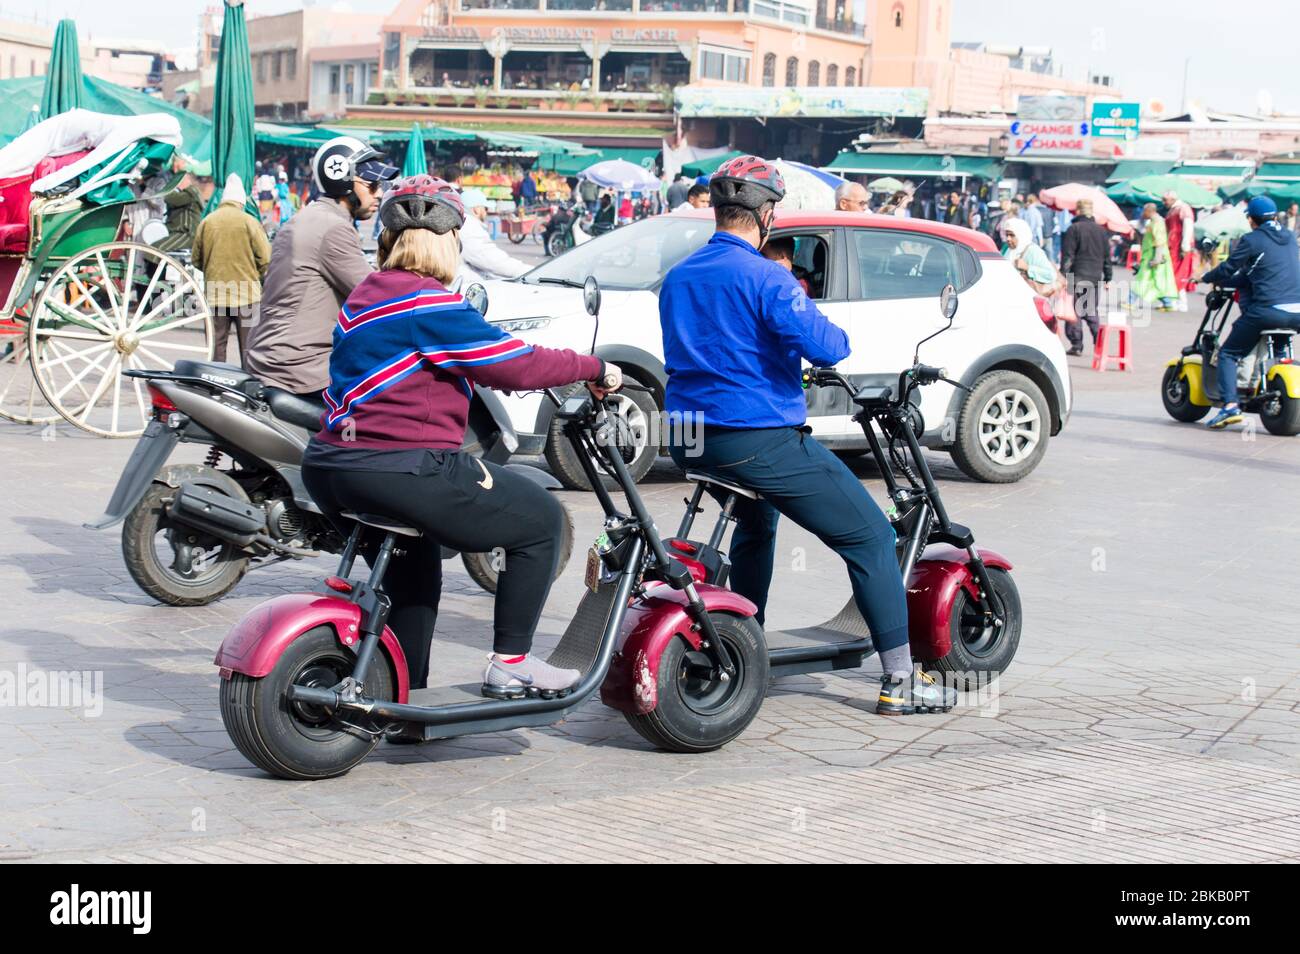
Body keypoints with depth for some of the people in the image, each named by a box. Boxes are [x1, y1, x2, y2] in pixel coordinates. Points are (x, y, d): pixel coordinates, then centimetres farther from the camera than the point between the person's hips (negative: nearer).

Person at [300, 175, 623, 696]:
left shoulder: (365, 296, 16)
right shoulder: (430, 303, -14)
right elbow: (517, 364, -13)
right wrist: (595, 368, 0)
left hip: (330, 470, 10)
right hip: (400, 472, -10)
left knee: (415, 579, 31)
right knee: (540, 520, 4)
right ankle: (509, 663, 6)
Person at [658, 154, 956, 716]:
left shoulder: (676, 278, 11)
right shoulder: (765, 278, -14)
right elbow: (822, 346, -23)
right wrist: (837, 338, 0)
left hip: (689, 445, 8)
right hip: (760, 440, -8)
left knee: (756, 523, 36)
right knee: (870, 537, 1)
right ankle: (900, 680, -1)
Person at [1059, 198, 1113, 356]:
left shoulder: (1074, 229, -7)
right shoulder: (1101, 231, 11)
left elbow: (1067, 255, -10)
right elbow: (1107, 256, 14)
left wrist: (1063, 275, -8)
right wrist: (1107, 277, 19)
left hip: (1077, 277, -5)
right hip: (1096, 277, 5)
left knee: (1075, 311, 0)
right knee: (1093, 311, 13)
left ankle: (1076, 345, -2)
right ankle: (1099, 343, 6)